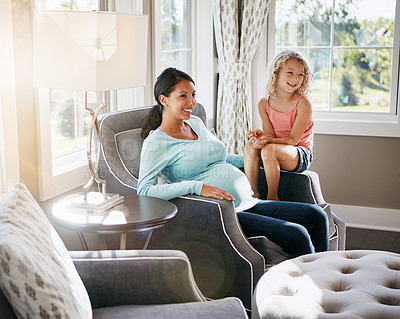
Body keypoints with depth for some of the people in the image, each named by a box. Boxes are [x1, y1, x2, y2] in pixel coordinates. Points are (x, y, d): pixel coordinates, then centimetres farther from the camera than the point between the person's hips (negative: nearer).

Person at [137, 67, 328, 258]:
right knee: (296, 235, -22)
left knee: (316, 216, -4)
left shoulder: (196, 123, 19)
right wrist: (196, 187, -25)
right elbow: (144, 190, -16)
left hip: (247, 204, 8)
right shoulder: (156, 142, -4)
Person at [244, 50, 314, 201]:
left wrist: (269, 140, -32)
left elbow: (293, 139, -16)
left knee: (269, 149, -32)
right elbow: (271, 135, -2)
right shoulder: (264, 103, 0)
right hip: (275, 151, 5)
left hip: (300, 155, -5)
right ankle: (253, 193, -16)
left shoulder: (303, 103, -14)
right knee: (250, 146, -23)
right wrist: (260, 135, -27)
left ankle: (272, 197, -19)